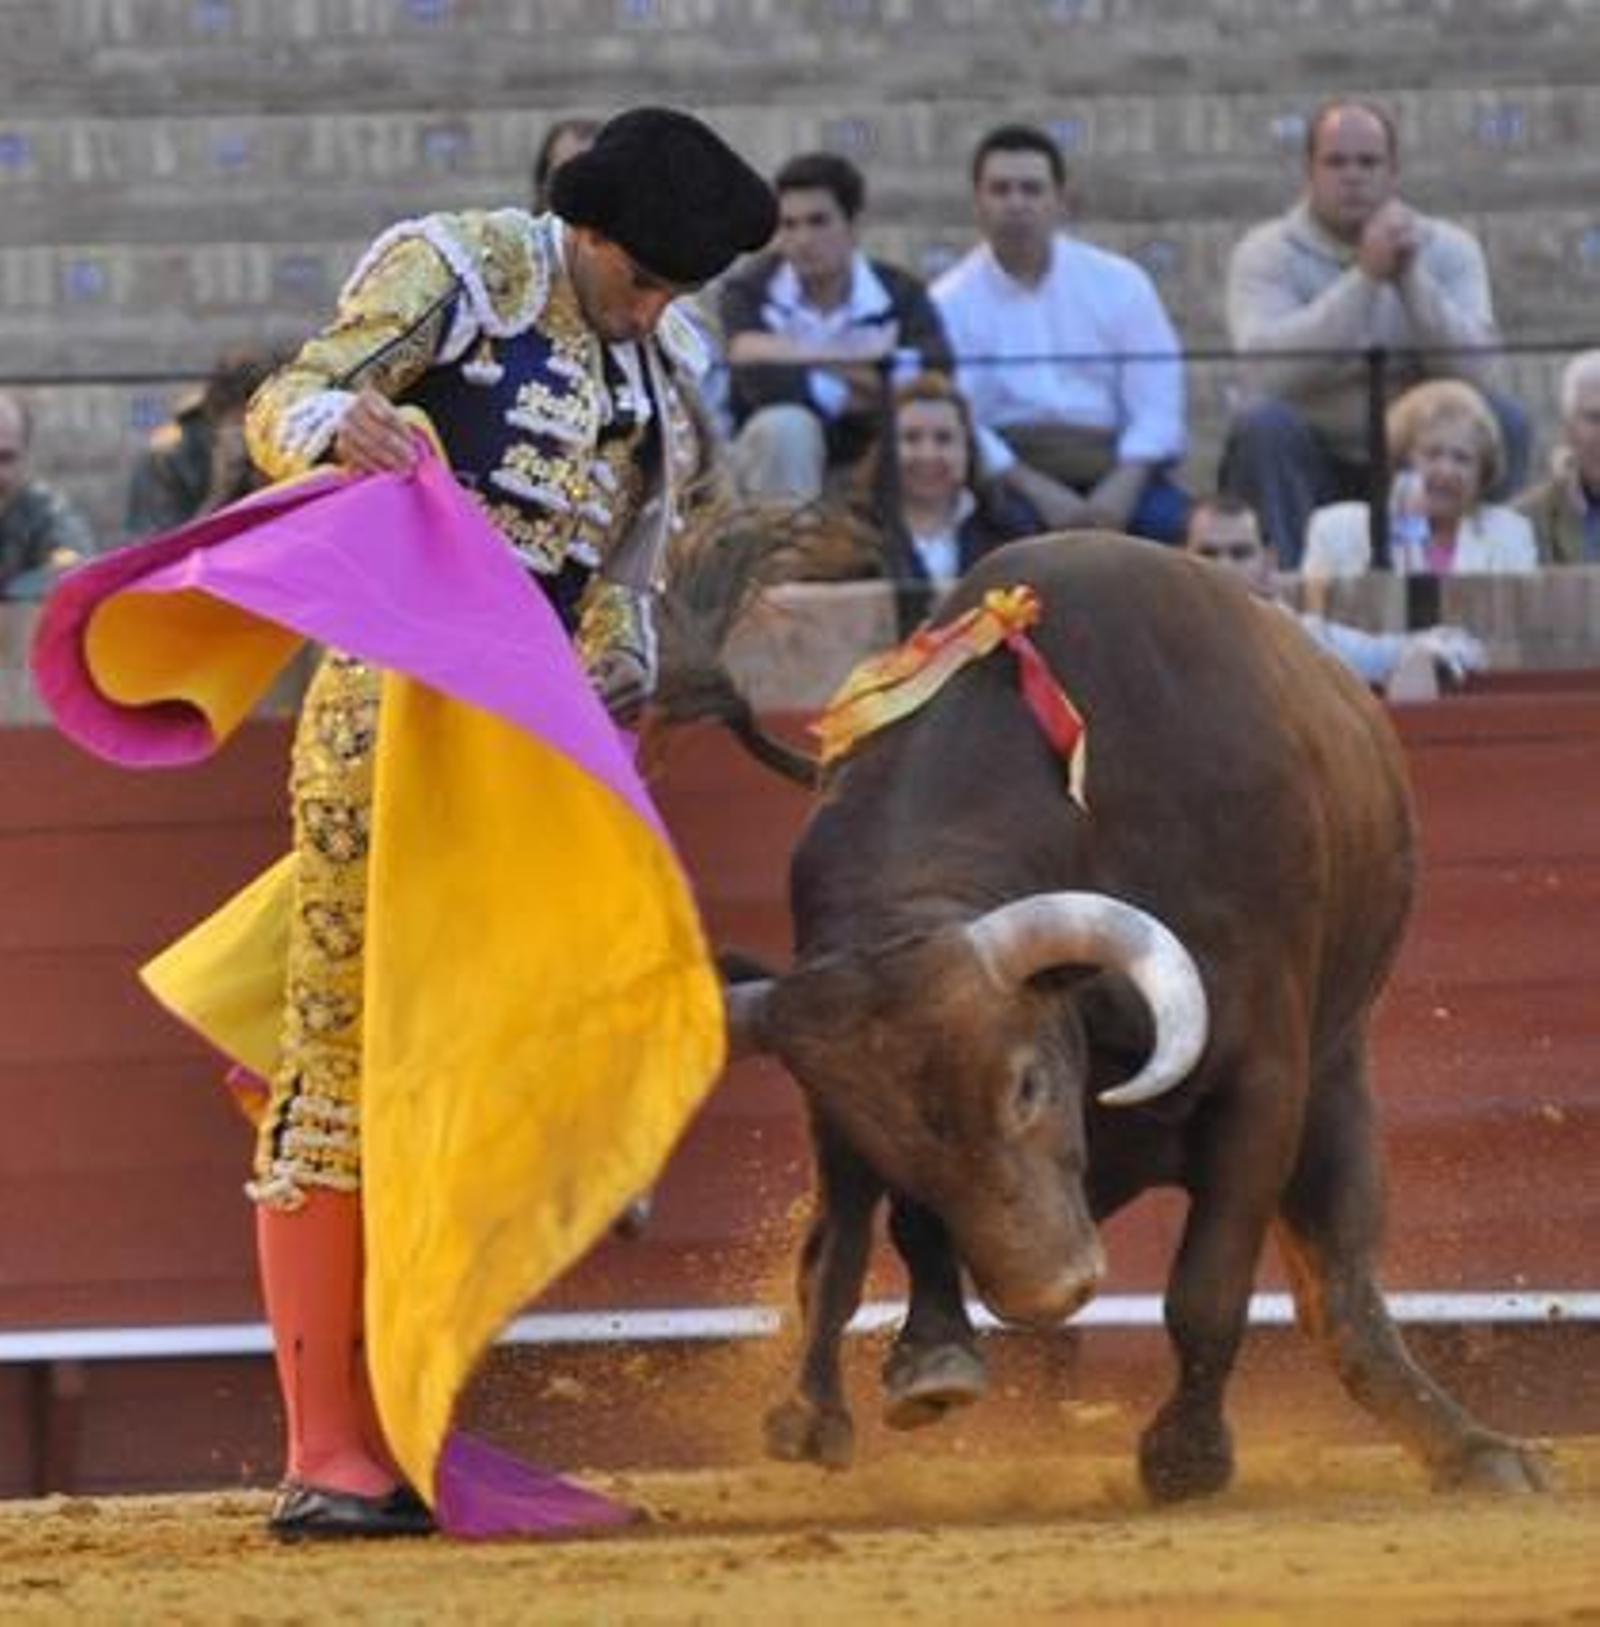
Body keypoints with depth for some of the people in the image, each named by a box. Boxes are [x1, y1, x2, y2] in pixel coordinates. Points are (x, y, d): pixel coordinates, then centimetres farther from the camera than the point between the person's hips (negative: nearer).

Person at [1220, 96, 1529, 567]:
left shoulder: (1448, 248, 1)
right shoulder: (1267, 253, -6)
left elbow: (1473, 371, -15)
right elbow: (1268, 370, -26)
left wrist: (1411, 277, -26)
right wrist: (1365, 276, -29)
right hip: (1312, 464, -2)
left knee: (1504, 418, -21)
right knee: (1262, 422, -31)